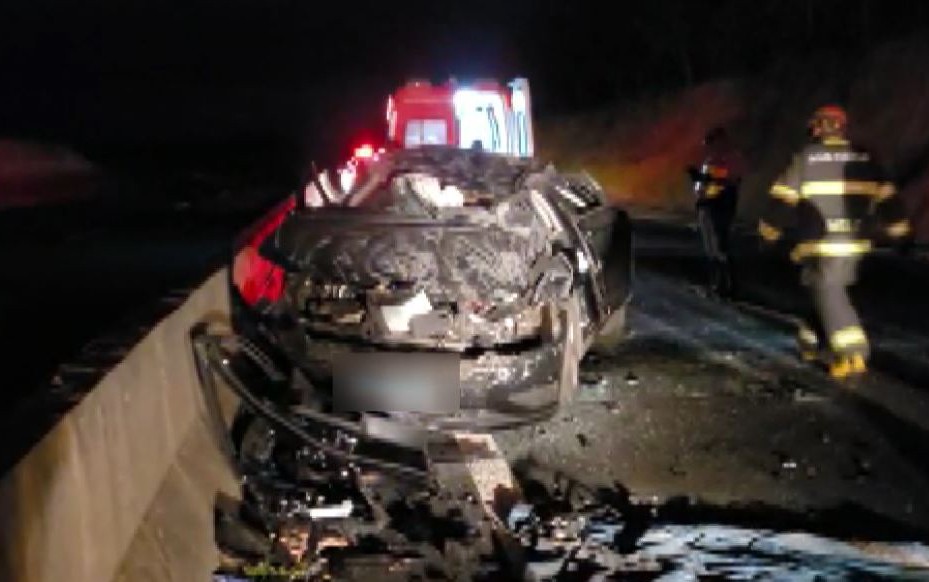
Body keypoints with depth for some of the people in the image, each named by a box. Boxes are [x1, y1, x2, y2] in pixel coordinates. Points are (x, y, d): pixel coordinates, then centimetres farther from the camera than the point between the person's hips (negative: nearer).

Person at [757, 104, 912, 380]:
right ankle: (813, 342, 24)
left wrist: (770, 229, 8)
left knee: (828, 294, -2)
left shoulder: (805, 158, -3)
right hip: (855, 241, 4)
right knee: (829, 289, 19)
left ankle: (853, 354, -13)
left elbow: (783, 198, -2)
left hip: (820, 241, -4)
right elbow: (886, 197, 10)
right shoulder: (864, 159, 8)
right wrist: (898, 228, 19)